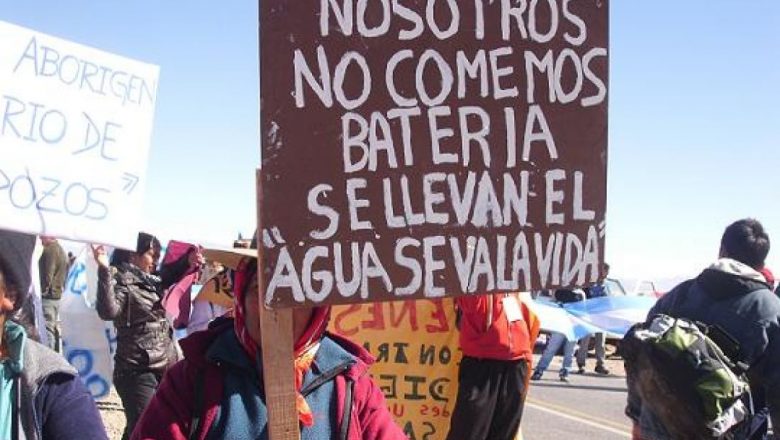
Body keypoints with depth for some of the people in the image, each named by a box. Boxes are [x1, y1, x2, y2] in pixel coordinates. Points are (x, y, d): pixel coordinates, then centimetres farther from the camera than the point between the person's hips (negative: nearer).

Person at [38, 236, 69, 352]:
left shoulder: (50, 250, -14)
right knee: (54, 328, 13)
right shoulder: (61, 250, 15)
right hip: (57, 295, 10)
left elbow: (47, 276, -19)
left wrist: (41, 291, -13)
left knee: (47, 329, -10)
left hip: (47, 296, -10)